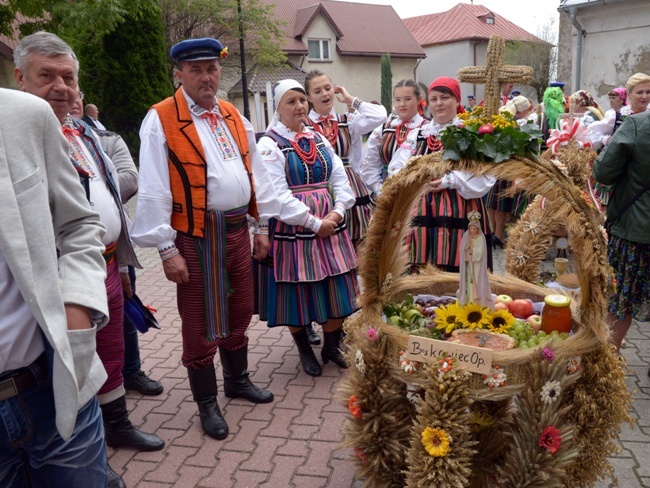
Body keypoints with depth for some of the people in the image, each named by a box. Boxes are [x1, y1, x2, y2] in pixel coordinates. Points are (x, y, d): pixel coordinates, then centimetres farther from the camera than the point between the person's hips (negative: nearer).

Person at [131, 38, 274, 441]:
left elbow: (254, 175, 15)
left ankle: (238, 380, 40)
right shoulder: (161, 119, -8)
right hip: (196, 237, -6)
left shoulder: (234, 117, 10)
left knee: (239, 312, 18)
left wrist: (261, 227, 13)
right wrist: (167, 249, -16)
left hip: (238, 230, 6)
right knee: (200, 323, 5)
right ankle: (207, 403, 24)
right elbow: (153, 190, -12)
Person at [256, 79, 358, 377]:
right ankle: (305, 351, 27)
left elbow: (340, 178, 8)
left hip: (330, 226, 5)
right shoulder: (269, 145, -8)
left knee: (337, 289, 8)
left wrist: (338, 211, -9)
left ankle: (331, 347, 28)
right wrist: (315, 223, -17)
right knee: (298, 292, 5)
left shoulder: (319, 139, 12)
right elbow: (276, 196, -16)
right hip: (293, 230, -5)